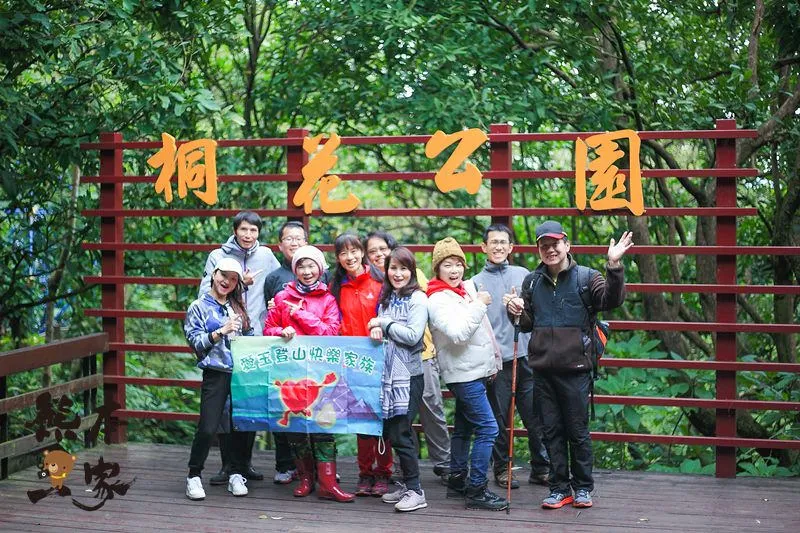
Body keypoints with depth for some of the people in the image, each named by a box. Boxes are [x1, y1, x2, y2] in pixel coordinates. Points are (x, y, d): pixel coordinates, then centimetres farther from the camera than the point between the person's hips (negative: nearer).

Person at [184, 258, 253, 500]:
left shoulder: (238, 307, 16)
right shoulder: (199, 307, 3)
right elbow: (195, 342, -4)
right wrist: (221, 332, -14)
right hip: (215, 373, -4)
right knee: (208, 428, -9)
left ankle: (237, 475, 17)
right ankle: (194, 476, 5)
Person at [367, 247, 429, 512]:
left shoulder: (418, 299, -7)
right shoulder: (386, 298, 14)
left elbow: (413, 336, -16)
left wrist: (384, 323, -9)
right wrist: (377, 330, -6)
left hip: (408, 375, -7)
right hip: (388, 372, 7)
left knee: (400, 433, -8)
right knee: (390, 431, 9)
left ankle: (415, 491, 0)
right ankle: (407, 485, 20)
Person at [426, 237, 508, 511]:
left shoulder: (468, 288, 10)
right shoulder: (438, 300, -16)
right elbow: (458, 333, -29)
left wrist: (492, 362, 22)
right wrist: (479, 305, -24)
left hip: (475, 371, 9)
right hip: (464, 373, -9)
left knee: (464, 427, 16)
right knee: (488, 429, -13)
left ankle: (457, 481, 26)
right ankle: (476, 491, -10)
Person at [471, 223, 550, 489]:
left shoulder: (523, 275, 11)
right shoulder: (476, 283, 5)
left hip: (526, 357, 2)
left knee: (536, 417, 3)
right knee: (499, 419, 5)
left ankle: (541, 468, 13)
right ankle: (502, 469, 18)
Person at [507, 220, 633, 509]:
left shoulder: (585, 277, -3)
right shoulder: (532, 281, 10)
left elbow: (611, 300, -19)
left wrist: (614, 267, -33)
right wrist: (517, 312, -4)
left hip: (575, 368, -4)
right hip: (542, 368, 4)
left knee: (578, 430, 4)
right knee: (552, 431, 9)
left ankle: (583, 487, 17)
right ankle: (559, 488, 17)